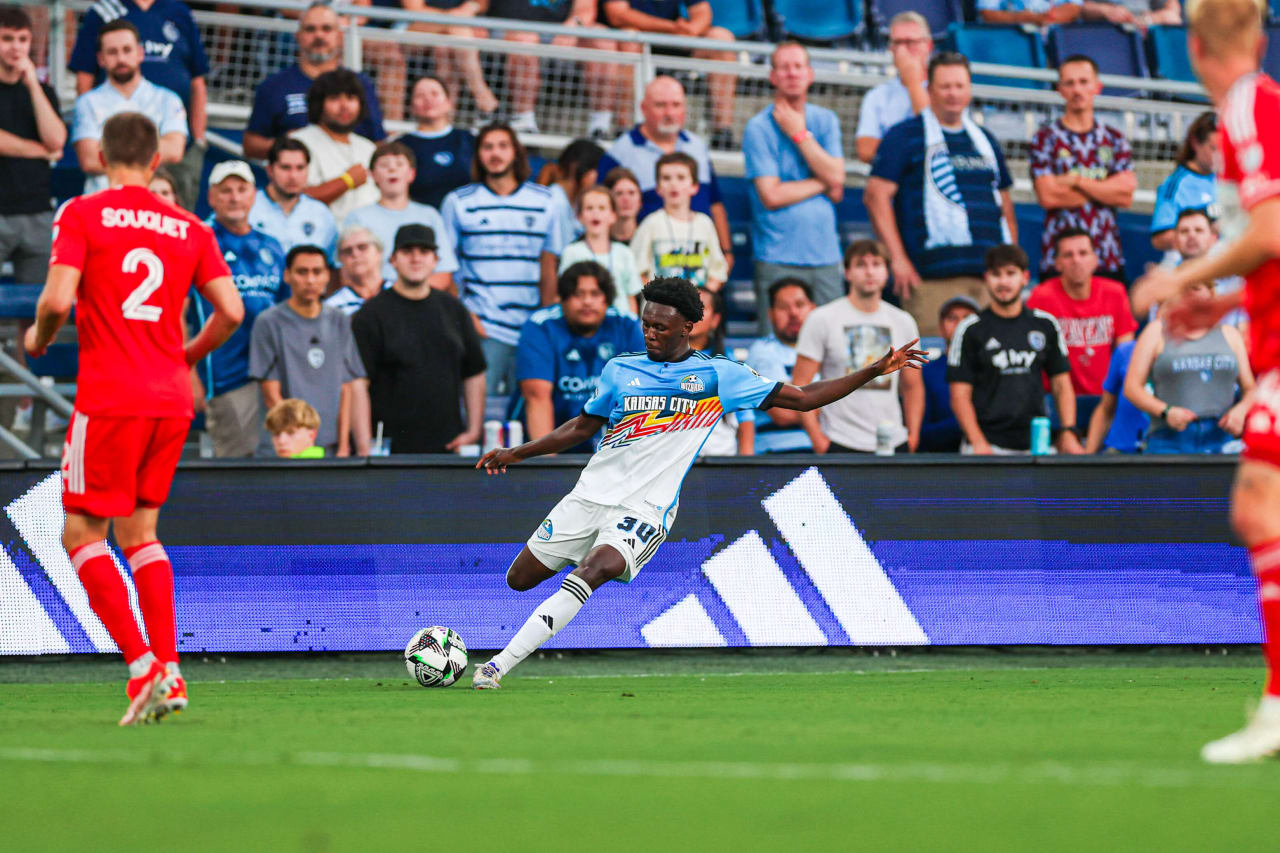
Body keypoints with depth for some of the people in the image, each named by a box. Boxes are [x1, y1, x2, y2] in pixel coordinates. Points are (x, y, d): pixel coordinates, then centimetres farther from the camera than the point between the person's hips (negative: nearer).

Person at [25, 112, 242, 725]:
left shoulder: (82, 215, -3)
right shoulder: (189, 229, 10)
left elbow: (58, 299, -14)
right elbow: (230, 311, 3)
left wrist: (38, 337, 8)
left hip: (108, 398, -5)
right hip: (171, 399, 5)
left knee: (83, 533, 2)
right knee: (139, 532, 17)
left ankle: (144, 667, -13)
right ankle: (170, 671, 6)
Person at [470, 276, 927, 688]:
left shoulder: (718, 376, 1)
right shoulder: (620, 369, 9)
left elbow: (803, 398, 5)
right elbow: (583, 427, 22)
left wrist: (874, 371, -2)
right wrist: (517, 453, 17)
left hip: (645, 508, -4)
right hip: (590, 495, 4)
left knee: (596, 568, -32)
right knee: (519, 578, 4)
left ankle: (499, 665, -35)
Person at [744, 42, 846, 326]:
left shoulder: (825, 120, 12)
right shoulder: (759, 128, -2)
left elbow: (836, 177, -2)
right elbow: (771, 196, -9)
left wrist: (800, 134, -6)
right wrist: (823, 185, -1)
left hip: (825, 256, 4)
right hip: (778, 259, -4)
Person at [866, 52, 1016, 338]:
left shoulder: (984, 140, 22)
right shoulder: (904, 137, 4)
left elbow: (1005, 204, 27)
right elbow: (876, 196, -4)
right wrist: (897, 258, -11)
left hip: (990, 277, 5)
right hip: (932, 279, -5)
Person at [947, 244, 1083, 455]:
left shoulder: (1045, 325, 11)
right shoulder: (970, 330, 2)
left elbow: (1061, 384, 14)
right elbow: (960, 395, -1)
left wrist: (1069, 432, 1)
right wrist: (978, 443, -12)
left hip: (1034, 445, 2)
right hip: (988, 443, -2)